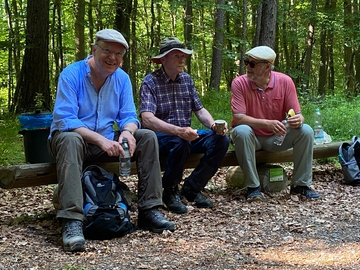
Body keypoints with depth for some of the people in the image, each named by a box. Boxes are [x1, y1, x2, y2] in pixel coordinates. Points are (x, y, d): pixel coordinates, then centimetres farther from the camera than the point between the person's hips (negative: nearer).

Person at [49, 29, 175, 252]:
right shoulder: (71, 74, -16)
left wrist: (127, 132, -28)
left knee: (148, 137, -13)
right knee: (70, 139, -39)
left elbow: (128, 116, -2)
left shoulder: (122, 78, 0)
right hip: (75, 140, -5)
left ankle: (149, 210, -13)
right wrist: (101, 140, -37)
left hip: (107, 142, 5)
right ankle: (72, 221, -46)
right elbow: (64, 120, -26)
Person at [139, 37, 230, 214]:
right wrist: (178, 131, -40)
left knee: (220, 140, -17)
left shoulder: (187, 79, 9)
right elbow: (147, 119, -25)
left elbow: (200, 110, 10)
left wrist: (213, 124, -14)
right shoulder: (150, 82, -11)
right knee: (180, 143, -38)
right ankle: (170, 192, -13)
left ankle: (192, 188, -4)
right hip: (160, 137, -6)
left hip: (186, 135, 6)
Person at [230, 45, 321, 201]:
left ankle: (300, 184, -7)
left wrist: (298, 120, -34)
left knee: (306, 131, -21)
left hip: (276, 138, 2)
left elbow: (298, 114, -7)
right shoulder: (239, 83, -16)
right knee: (241, 131, -36)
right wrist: (268, 123, -39)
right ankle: (253, 187, -24)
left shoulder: (285, 81, -11)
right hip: (251, 137, -2)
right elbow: (238, 118, -24)